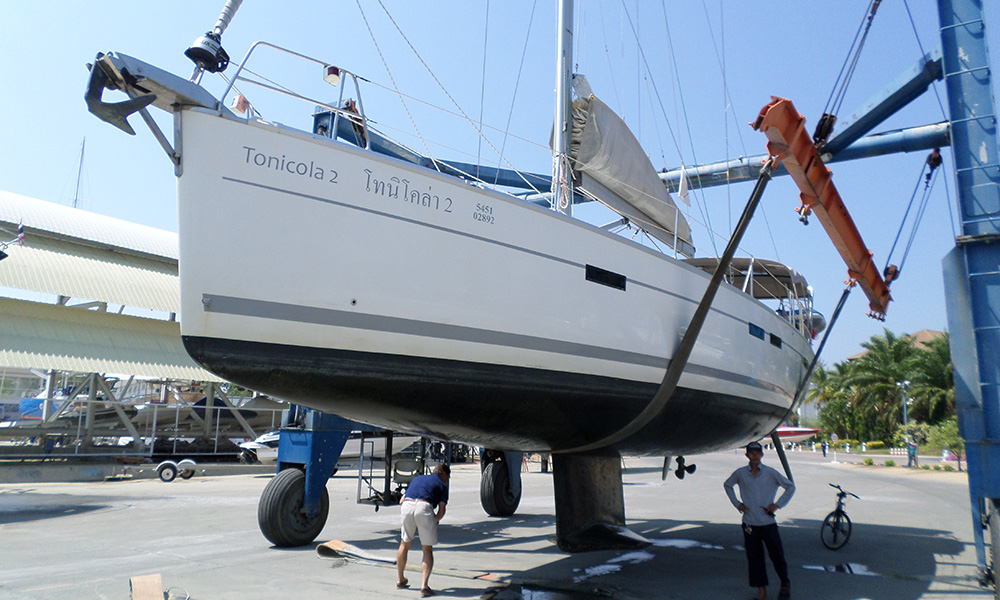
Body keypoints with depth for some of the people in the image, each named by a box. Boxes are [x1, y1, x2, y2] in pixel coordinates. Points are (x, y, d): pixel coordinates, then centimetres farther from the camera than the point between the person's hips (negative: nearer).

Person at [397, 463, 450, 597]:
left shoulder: (417, 478, 32)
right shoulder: (441, 485, 19)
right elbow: (441, 511, 7)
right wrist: (434, 521, 25)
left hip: (406, 506, 4)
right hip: (424, 508, -4)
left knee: (405, 543, 24)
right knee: (428, 549, 10)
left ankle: (400, 579, 35)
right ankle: (424, 585, -3)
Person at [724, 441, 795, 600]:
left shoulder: (770, 473, -2)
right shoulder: (740, 473, 2)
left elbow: (791, 487, 8)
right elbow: (727, 485, 20)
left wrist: (777, 504, 1)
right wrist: (736, 503, 8)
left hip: (768, 522, -1)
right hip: (750, 523, 1)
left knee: (777, 555, 3)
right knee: (754, 557, 4)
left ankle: (785, 585, 27)